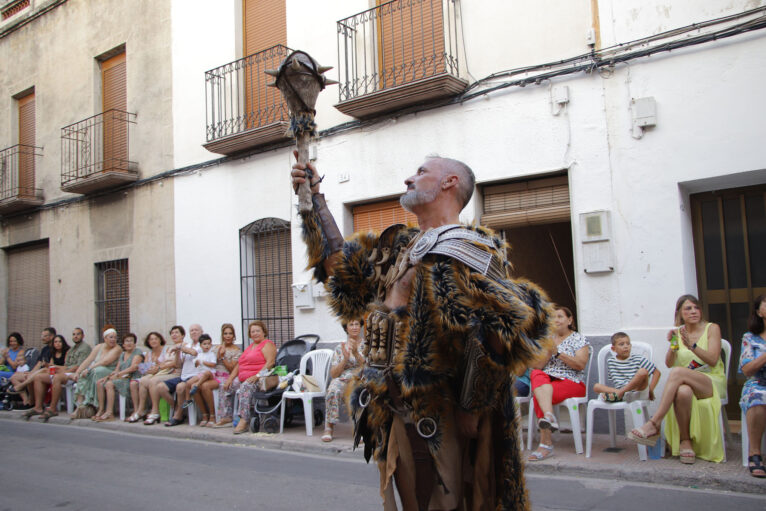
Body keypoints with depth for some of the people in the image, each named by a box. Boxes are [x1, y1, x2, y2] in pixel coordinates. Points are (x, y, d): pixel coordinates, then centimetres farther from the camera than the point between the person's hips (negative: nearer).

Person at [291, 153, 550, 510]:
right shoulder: (399, 247, 15)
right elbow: (341, 265, 23)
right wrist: (314, 199, 20)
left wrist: (472, 410, -21)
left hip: (435, 421, -9)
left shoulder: (464, 248, -15)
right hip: (396, 411, 9)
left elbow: (502, 328, -24)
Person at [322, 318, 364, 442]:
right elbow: (333, 374, 6)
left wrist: (356, 353, -15)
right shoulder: (339, 348, 16)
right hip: (343, 380, 1)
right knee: (333, 390, -34)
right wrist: (345, 358, -8)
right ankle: (328, 429, -29)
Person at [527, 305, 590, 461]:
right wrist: (549, 353, -9)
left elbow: (580, 365, -9)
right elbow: (537, 366, 9)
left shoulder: (579, 339, 7)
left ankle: (546, 444, -37)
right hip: (547, 379, 4)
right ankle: (549, 416, -54)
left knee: (538, 393, -33)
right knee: (536, 375, -34)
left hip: (572, 381, -4)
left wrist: (558, 353, -15)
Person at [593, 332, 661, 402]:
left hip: (637, 390, -2)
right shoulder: (610, 361, 8)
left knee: (643, 371, -28)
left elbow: (657, 372, 3)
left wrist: (650, 390, -7)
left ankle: (618, 393, -25)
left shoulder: (638, 359, 2)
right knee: (596, 386, -17)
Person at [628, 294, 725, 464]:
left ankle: (653, 425, -39)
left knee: (678, 372, -35)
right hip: (686, 383, 2)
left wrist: (692, 345, -24)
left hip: (713, 382, -2)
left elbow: (713, 360, -10)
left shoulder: (712, 329, 3)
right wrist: (673, 345, -18)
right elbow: (668, 363, 1)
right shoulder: (678, 333, 12)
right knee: (682, 392, -38)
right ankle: (685, 441, -23)